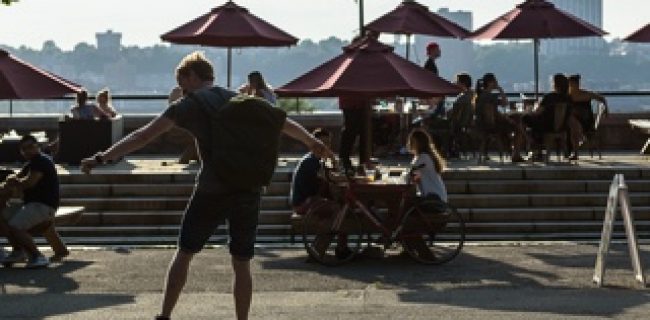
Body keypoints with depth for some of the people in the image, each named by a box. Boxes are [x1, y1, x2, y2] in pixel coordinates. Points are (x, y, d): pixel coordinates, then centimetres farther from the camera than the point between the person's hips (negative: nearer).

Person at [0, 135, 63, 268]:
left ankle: (37, 257, -17)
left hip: (44, 206, -11)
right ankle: (18, 251, 7)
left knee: (15, 226, -25)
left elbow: (29, 182, -21)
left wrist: (14, 181, -1)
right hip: (31, 204, 11)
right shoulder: (30, 165, 22)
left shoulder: (42, 161, -11)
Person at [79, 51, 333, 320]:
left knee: (184, 253, 13)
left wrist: (102, 158, -7)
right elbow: (284, 123, 26)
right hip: (249, 191, 3)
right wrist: (313, 143, 41)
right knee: (241, 264, 11)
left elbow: (144, 136, -8)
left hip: (212, 192, -3)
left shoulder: (189, 104, -1)